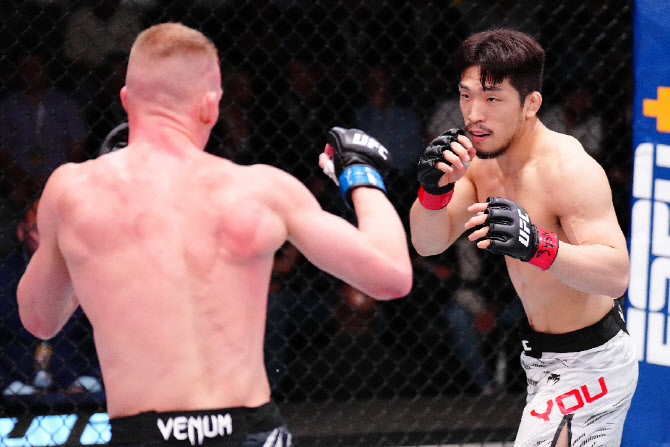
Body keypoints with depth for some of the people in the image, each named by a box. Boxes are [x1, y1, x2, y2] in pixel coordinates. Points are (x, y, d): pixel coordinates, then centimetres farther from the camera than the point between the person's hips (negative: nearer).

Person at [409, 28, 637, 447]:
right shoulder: (482, 159, -1)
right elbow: (429, 243, -3)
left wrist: (537, 245, -52)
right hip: (546, 360, 9)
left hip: (587, 366, -9)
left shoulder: (569, 168, -26)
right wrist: (434, 189, -24)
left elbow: (616, 276, -36)